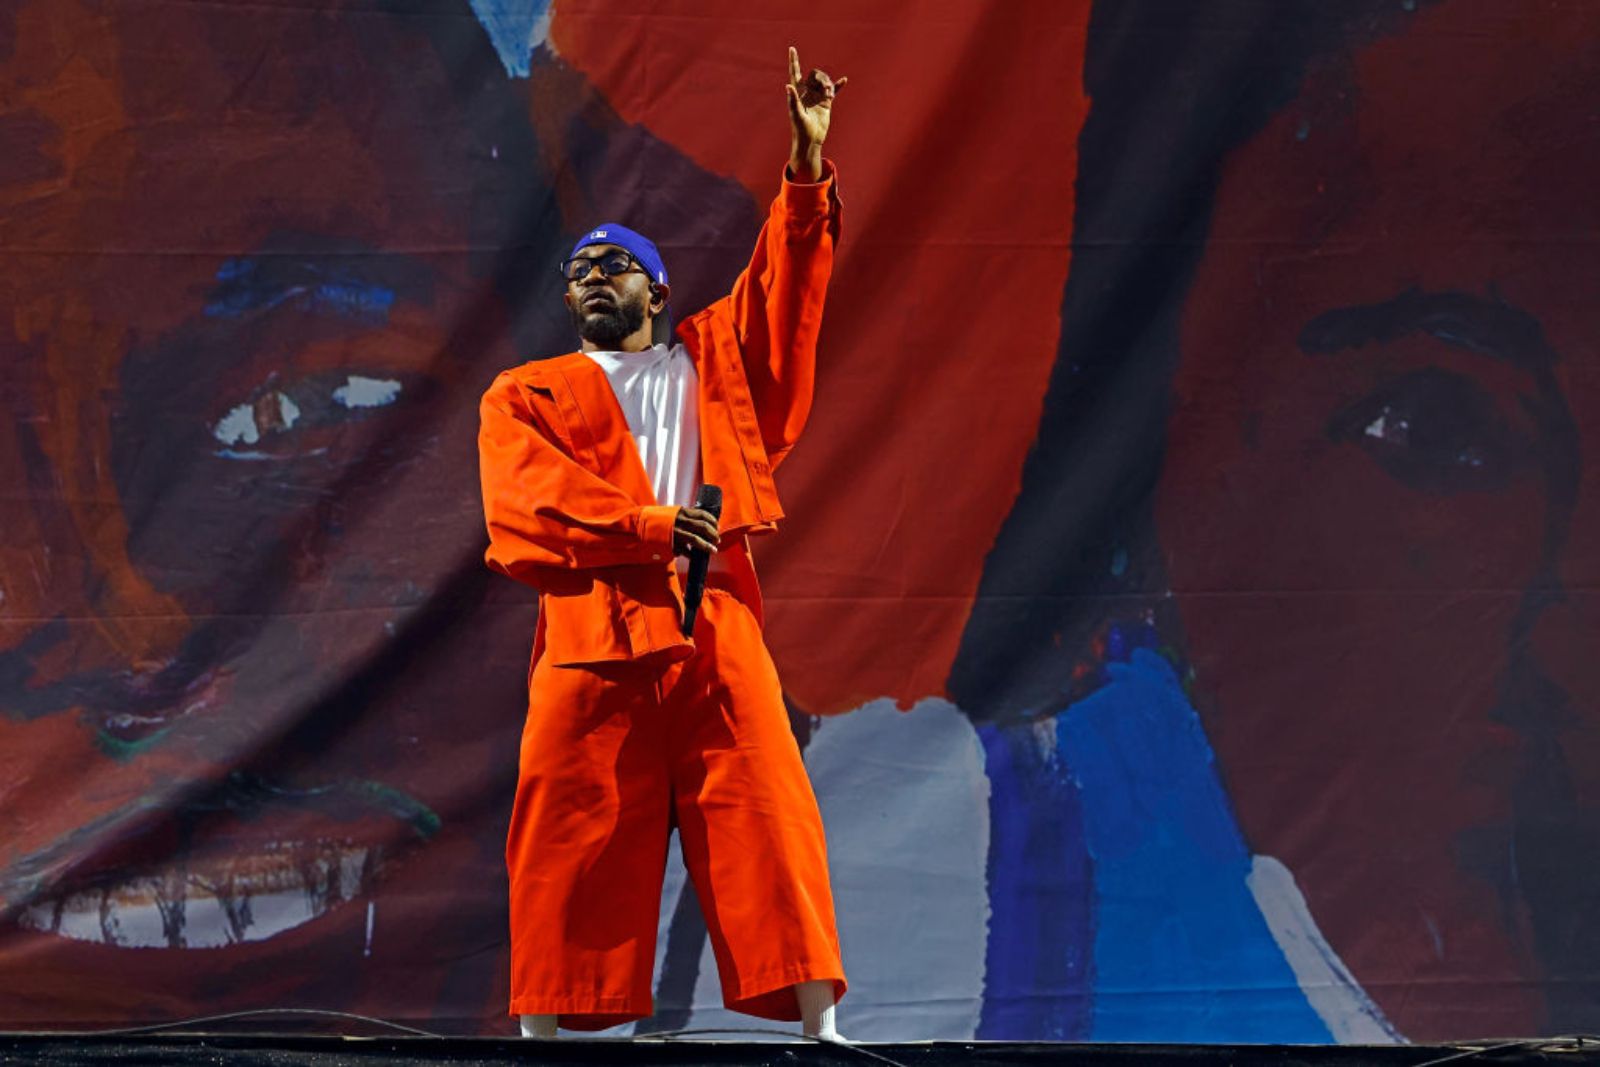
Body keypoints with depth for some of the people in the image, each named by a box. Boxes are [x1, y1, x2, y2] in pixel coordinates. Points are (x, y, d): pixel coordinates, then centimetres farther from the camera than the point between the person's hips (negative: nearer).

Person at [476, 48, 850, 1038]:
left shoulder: (712, 360, 23)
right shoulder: (525, 395, 16)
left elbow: (784, 287, 13)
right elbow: (523, 501, -1)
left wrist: (808, 165, 1)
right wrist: (646, 528, -14)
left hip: (716, 627, 1)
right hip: (589, 632, -1)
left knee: (766, 818, -6)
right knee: (572, 839, -3)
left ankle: (821, 1026, -7)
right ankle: (543, 1034, 2)